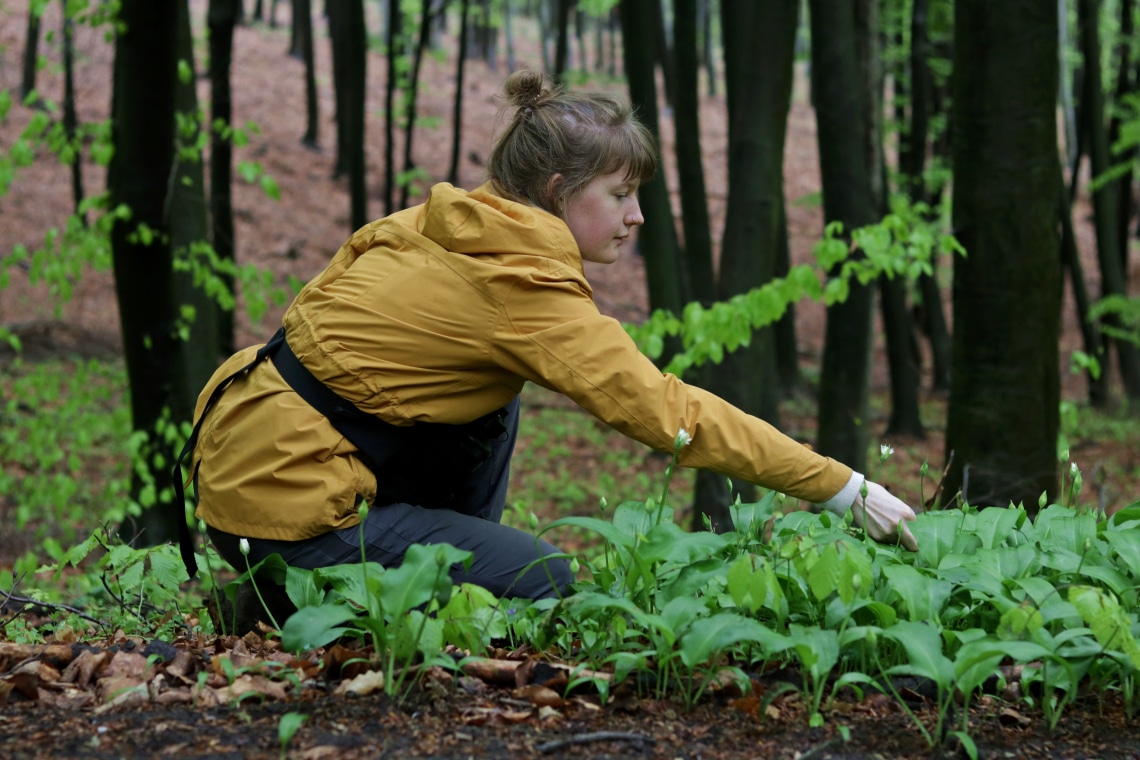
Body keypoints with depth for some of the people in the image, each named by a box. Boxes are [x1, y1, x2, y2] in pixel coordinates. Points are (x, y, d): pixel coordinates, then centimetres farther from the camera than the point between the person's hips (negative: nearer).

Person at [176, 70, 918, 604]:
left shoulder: (440, 225, 7)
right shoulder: (525, 291, -17)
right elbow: (669, 411, -20)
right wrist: (844, 489, -18)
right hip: (284, 501, -9)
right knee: (543, 581, -2)